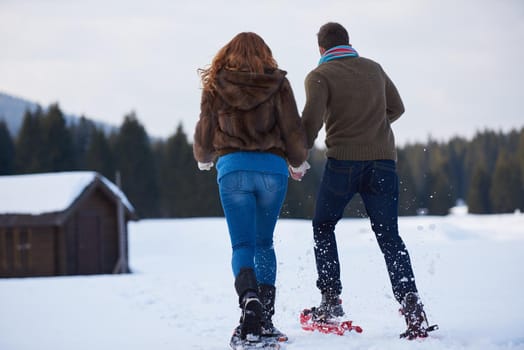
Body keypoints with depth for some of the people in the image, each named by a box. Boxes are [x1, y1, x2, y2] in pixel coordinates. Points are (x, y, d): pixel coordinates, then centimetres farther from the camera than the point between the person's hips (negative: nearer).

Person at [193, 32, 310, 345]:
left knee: (242, 245, -1)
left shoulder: (216, 86, 8)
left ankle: (249, 298, -29)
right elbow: (293, 131, 5)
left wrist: (204, 159, 36)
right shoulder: (277, 83, 7)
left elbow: (204, 135, 13)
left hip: (233, 167, -1)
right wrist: (298, 163, 24)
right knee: (264, 243, 14)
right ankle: (265, 320, 10)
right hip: (273, 168, 1)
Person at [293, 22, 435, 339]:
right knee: (389, 236, 4)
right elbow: (396, 108, 24)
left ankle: (331, 299, 10)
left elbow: (312, 119, -13)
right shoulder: (374, 69, 15)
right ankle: (411, 304, -13)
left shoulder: (320, 75, -1)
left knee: (323, 227, 18)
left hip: (344, 159, -3)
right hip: (383, 159, 3)